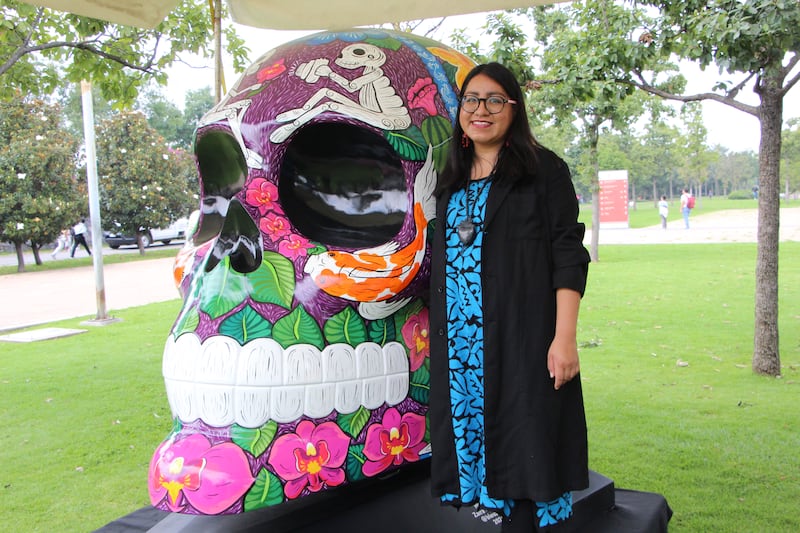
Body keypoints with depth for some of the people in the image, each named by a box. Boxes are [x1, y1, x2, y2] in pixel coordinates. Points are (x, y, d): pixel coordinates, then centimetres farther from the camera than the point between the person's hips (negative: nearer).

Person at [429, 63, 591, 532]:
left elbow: (569, 256, -7)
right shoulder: (452, 183, 16)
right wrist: (437, 335, 15)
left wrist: (565, 337, -15)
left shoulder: (543, 170, 0)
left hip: (523, 339, -5)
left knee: (525, 449, -2)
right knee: (476, 433, 8)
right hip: (462, 343, 5)